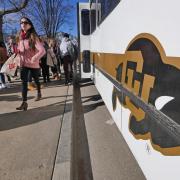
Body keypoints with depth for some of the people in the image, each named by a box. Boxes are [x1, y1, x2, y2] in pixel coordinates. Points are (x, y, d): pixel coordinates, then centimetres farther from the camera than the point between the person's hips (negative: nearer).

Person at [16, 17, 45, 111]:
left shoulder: (33, 36, -12)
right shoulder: (20, 37, 7)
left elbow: (42, 51, -22)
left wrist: (34, 58, -23)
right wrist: (17, 50, 3)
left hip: (33, 64, -4)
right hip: (23, 63, 5)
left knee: (36, 80, 15)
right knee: (24, 82, -4)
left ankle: (39, 93, 42)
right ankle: (24, 102, -2)